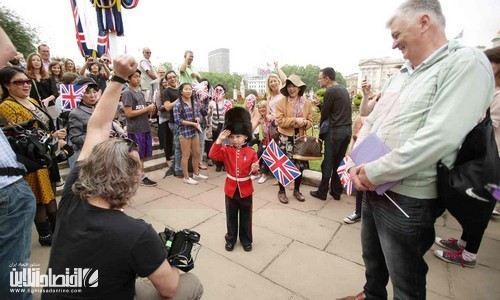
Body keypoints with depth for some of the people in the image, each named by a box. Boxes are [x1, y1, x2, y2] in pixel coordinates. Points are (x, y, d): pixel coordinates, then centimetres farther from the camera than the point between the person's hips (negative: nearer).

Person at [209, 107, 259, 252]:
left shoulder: (251, 152, -9)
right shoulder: (227, 150, -5)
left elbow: (254, 172, -5)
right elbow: (213, 155, -19)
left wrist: (255, 169, -28)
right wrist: (219, 140, -25)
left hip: (246, 190, -1)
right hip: (231, 189, 1)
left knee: (246, 217, 16)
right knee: (231, 217, 17)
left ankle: (246, 240, 35)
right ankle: (230, 239, 37)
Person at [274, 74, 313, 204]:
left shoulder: (307, 103, 5)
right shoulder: (281, 102, -5)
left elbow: (310, 121, 7)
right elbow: (280, 121, -13)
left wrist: (304, 123, -15)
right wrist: (296, 120, -21)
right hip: (285, 138, -3)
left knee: (300, 165, 10)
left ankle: (297, 190, 30)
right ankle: (281, 191, 19)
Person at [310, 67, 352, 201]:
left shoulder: (330, 91, -10)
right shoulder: (343, 89, 16)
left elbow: (325, 112, -6)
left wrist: (322, 127, 11)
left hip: (335, 131, -8)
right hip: (347, 130, 8)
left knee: (328, 163, 2)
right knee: (339, 162, 14)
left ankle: (322, 192, 12)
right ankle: (336, 191, 21)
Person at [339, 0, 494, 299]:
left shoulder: (466, 62, -12)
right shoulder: (401, 75, 12)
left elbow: (439, 138, -25)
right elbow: (371, 123, 11)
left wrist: (374, 172, -19)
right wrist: (356, 164, -6)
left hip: (407, 199, -8)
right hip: (373, 189, 8)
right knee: (372, 258, 28)